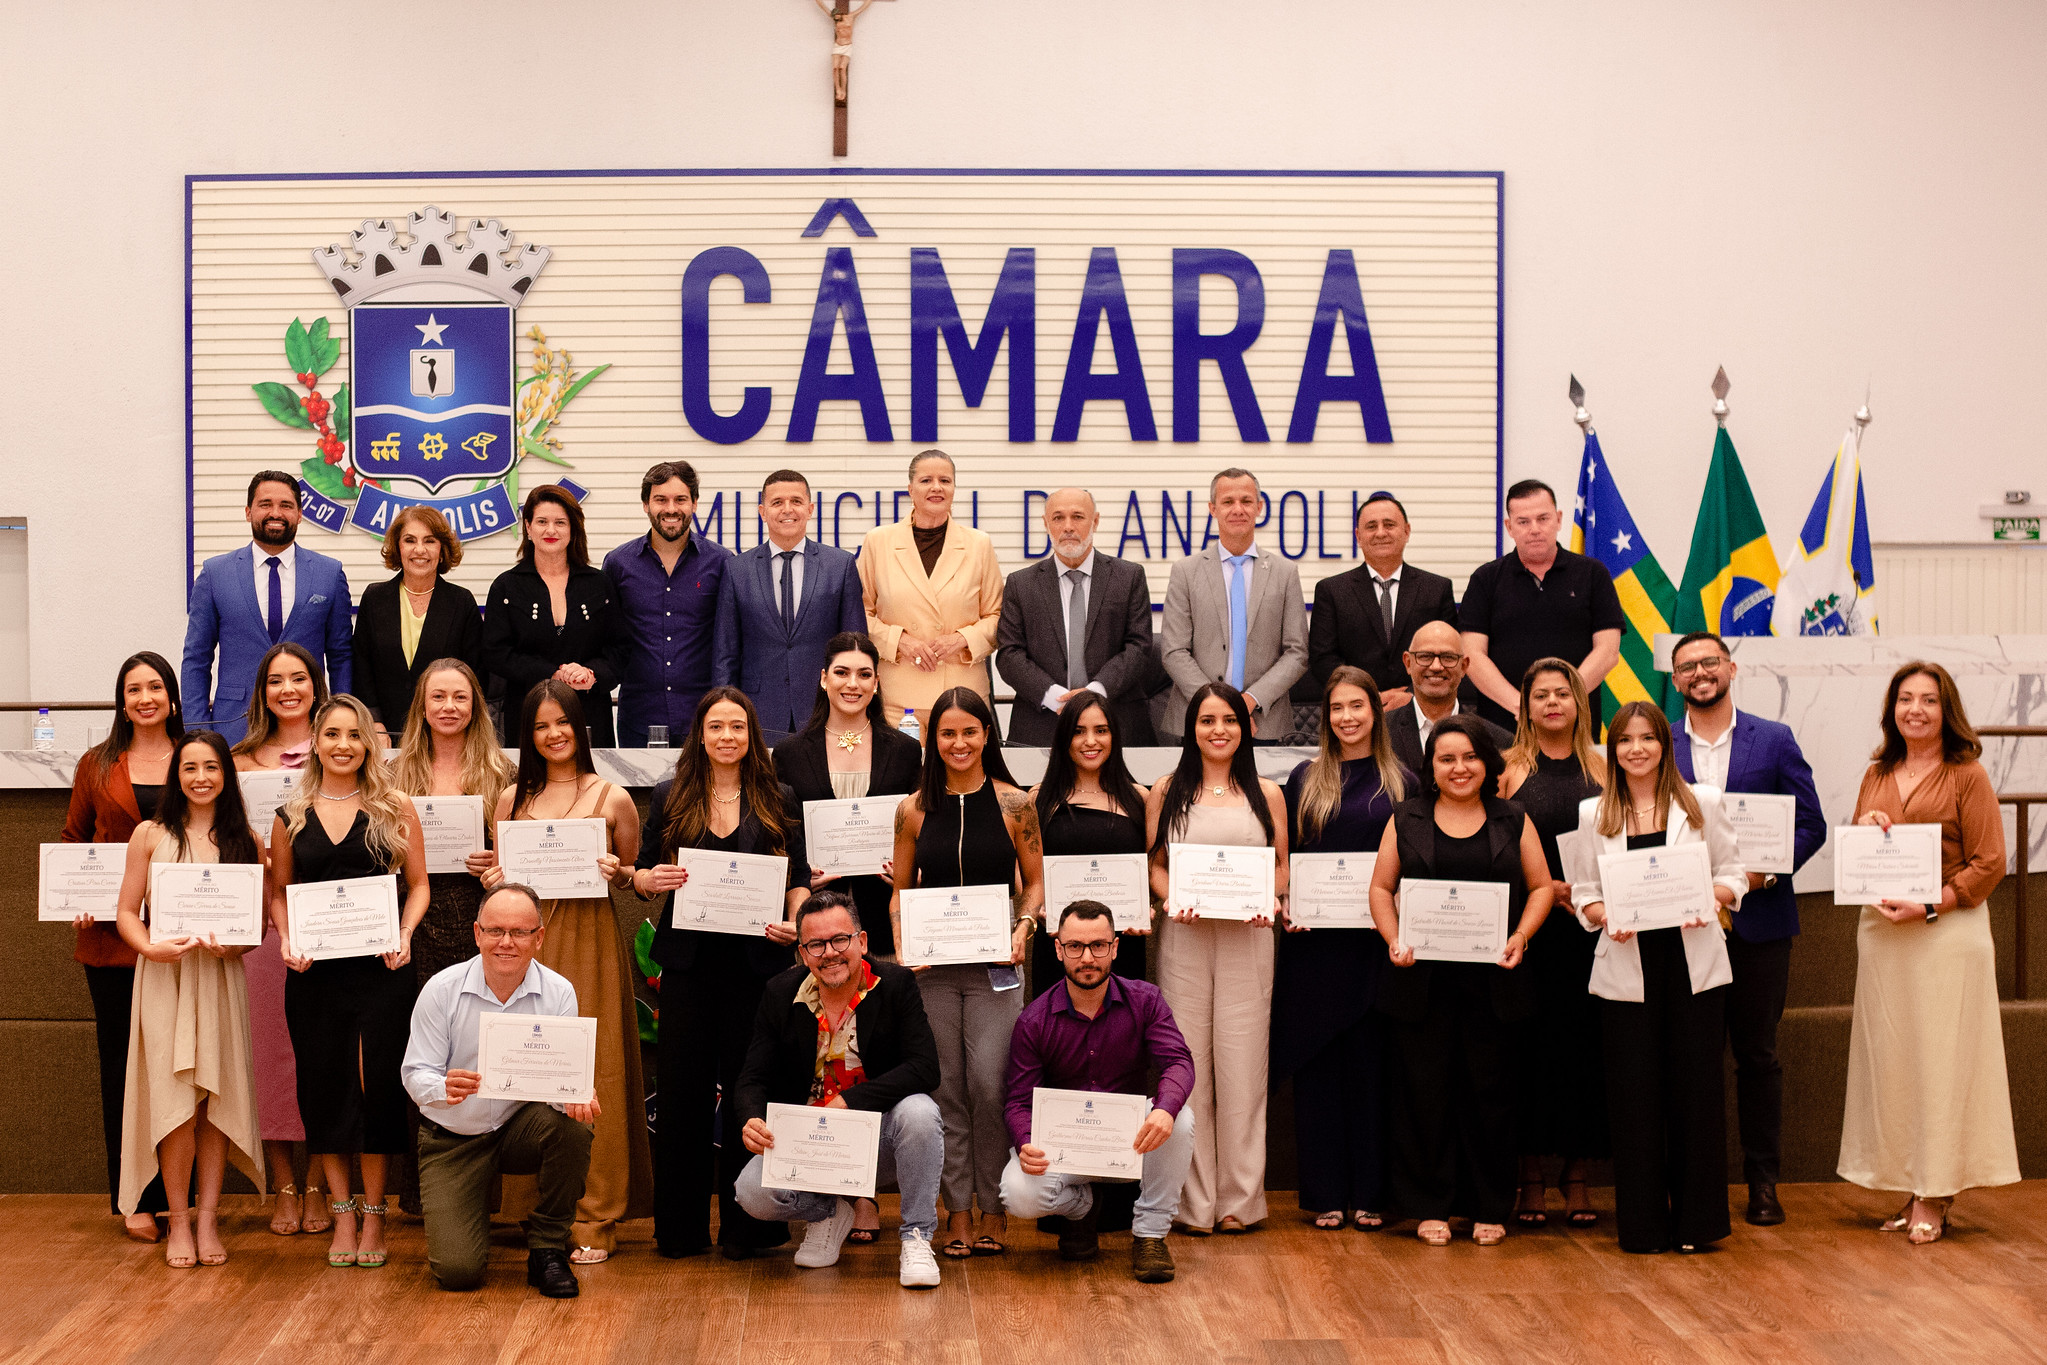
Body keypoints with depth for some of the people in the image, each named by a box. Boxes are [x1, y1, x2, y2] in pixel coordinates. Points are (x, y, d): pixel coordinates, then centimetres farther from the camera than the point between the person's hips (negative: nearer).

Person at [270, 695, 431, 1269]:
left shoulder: (395, 808, 3)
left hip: (380, 968, -2)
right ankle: (341, 1214, 19)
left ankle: (374, 1216, 14)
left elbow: (418, 884, 6)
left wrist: (404, 935, -10)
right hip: (314, 971, 2)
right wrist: (286, 940, -4)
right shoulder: (291, 817, 8)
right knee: (324, 1088, 6)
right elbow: (279, 892, 13)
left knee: (378, 1086, 1)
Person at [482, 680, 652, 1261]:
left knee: (593, 1073, -3)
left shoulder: (613, 799, 3)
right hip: (527, 939, 3)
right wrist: (493, 883, -3)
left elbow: (634, 879, 10)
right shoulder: (514, 799, 11)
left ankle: (595, 1219, 5)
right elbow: (500, 872, 19)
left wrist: (618, 873, -10)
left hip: (591, 939, -3)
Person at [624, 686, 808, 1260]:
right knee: (683, 1089, 2)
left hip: (756, 958, 0)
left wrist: (794, 922, -11)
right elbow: (641, 874, 11)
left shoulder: (778, 801, 8)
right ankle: (680, 1227, 13)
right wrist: (651, 880, -12)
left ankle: (744, 1223, 12)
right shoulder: (669, 797, 8)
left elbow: (799, 879, 8)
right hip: (688, 959, 1)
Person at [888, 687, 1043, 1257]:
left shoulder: (1014, 804, 2)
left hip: (994, 963, -2)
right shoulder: (914, 809, 6)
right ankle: (957, 1210, 13)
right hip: (931, 966, 2)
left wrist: (1022, 930, -9)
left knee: (989, 1084, -8)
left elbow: (1034, 883, 8)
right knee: (945, 1088, 4)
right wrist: (903, 943, -4)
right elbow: (901, 890, 13)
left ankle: (994, 1207, 6)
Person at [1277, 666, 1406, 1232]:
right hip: (1314, 940, 1)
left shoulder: (1401, 782, 6)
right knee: (1318, 1063, 3)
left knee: (1371, 1061, 3)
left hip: (1377, 944, -1)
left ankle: (1369, 1194, 11)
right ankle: (1325, 1194, 10)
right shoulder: (1305, 779, 8)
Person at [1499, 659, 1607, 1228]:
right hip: (1528, 927, -2)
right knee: (1529, 1046, -1)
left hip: (1590, 928, 2)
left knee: (1586, 1044, 2)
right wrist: (1548, 887, -13)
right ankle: (1531, 1176, 9)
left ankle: (1576, 1175, 13)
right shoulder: (1509, 768, 3)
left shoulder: (1602, 769, 9)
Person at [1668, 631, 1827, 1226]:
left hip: (1758, 921, 0)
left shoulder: (1774, 741, 4)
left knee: (1757, 1055, 6)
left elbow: (1811, 824, 3)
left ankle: (1762, 1182, 15)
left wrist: (1770, 867, -14)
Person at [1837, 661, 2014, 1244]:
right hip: (1880, 931, 5)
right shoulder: (1877, 775, 13)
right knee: (1890, 1058, 4)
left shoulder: (1967, 775, -3)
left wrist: (1929, 906, -15)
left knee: (1940, 1058, -3)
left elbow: (1989, 864, -7)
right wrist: (1865, 830, -2)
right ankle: (1915, 1192, 12)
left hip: (1948, 930, -5)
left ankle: (1935, 1198, 4)